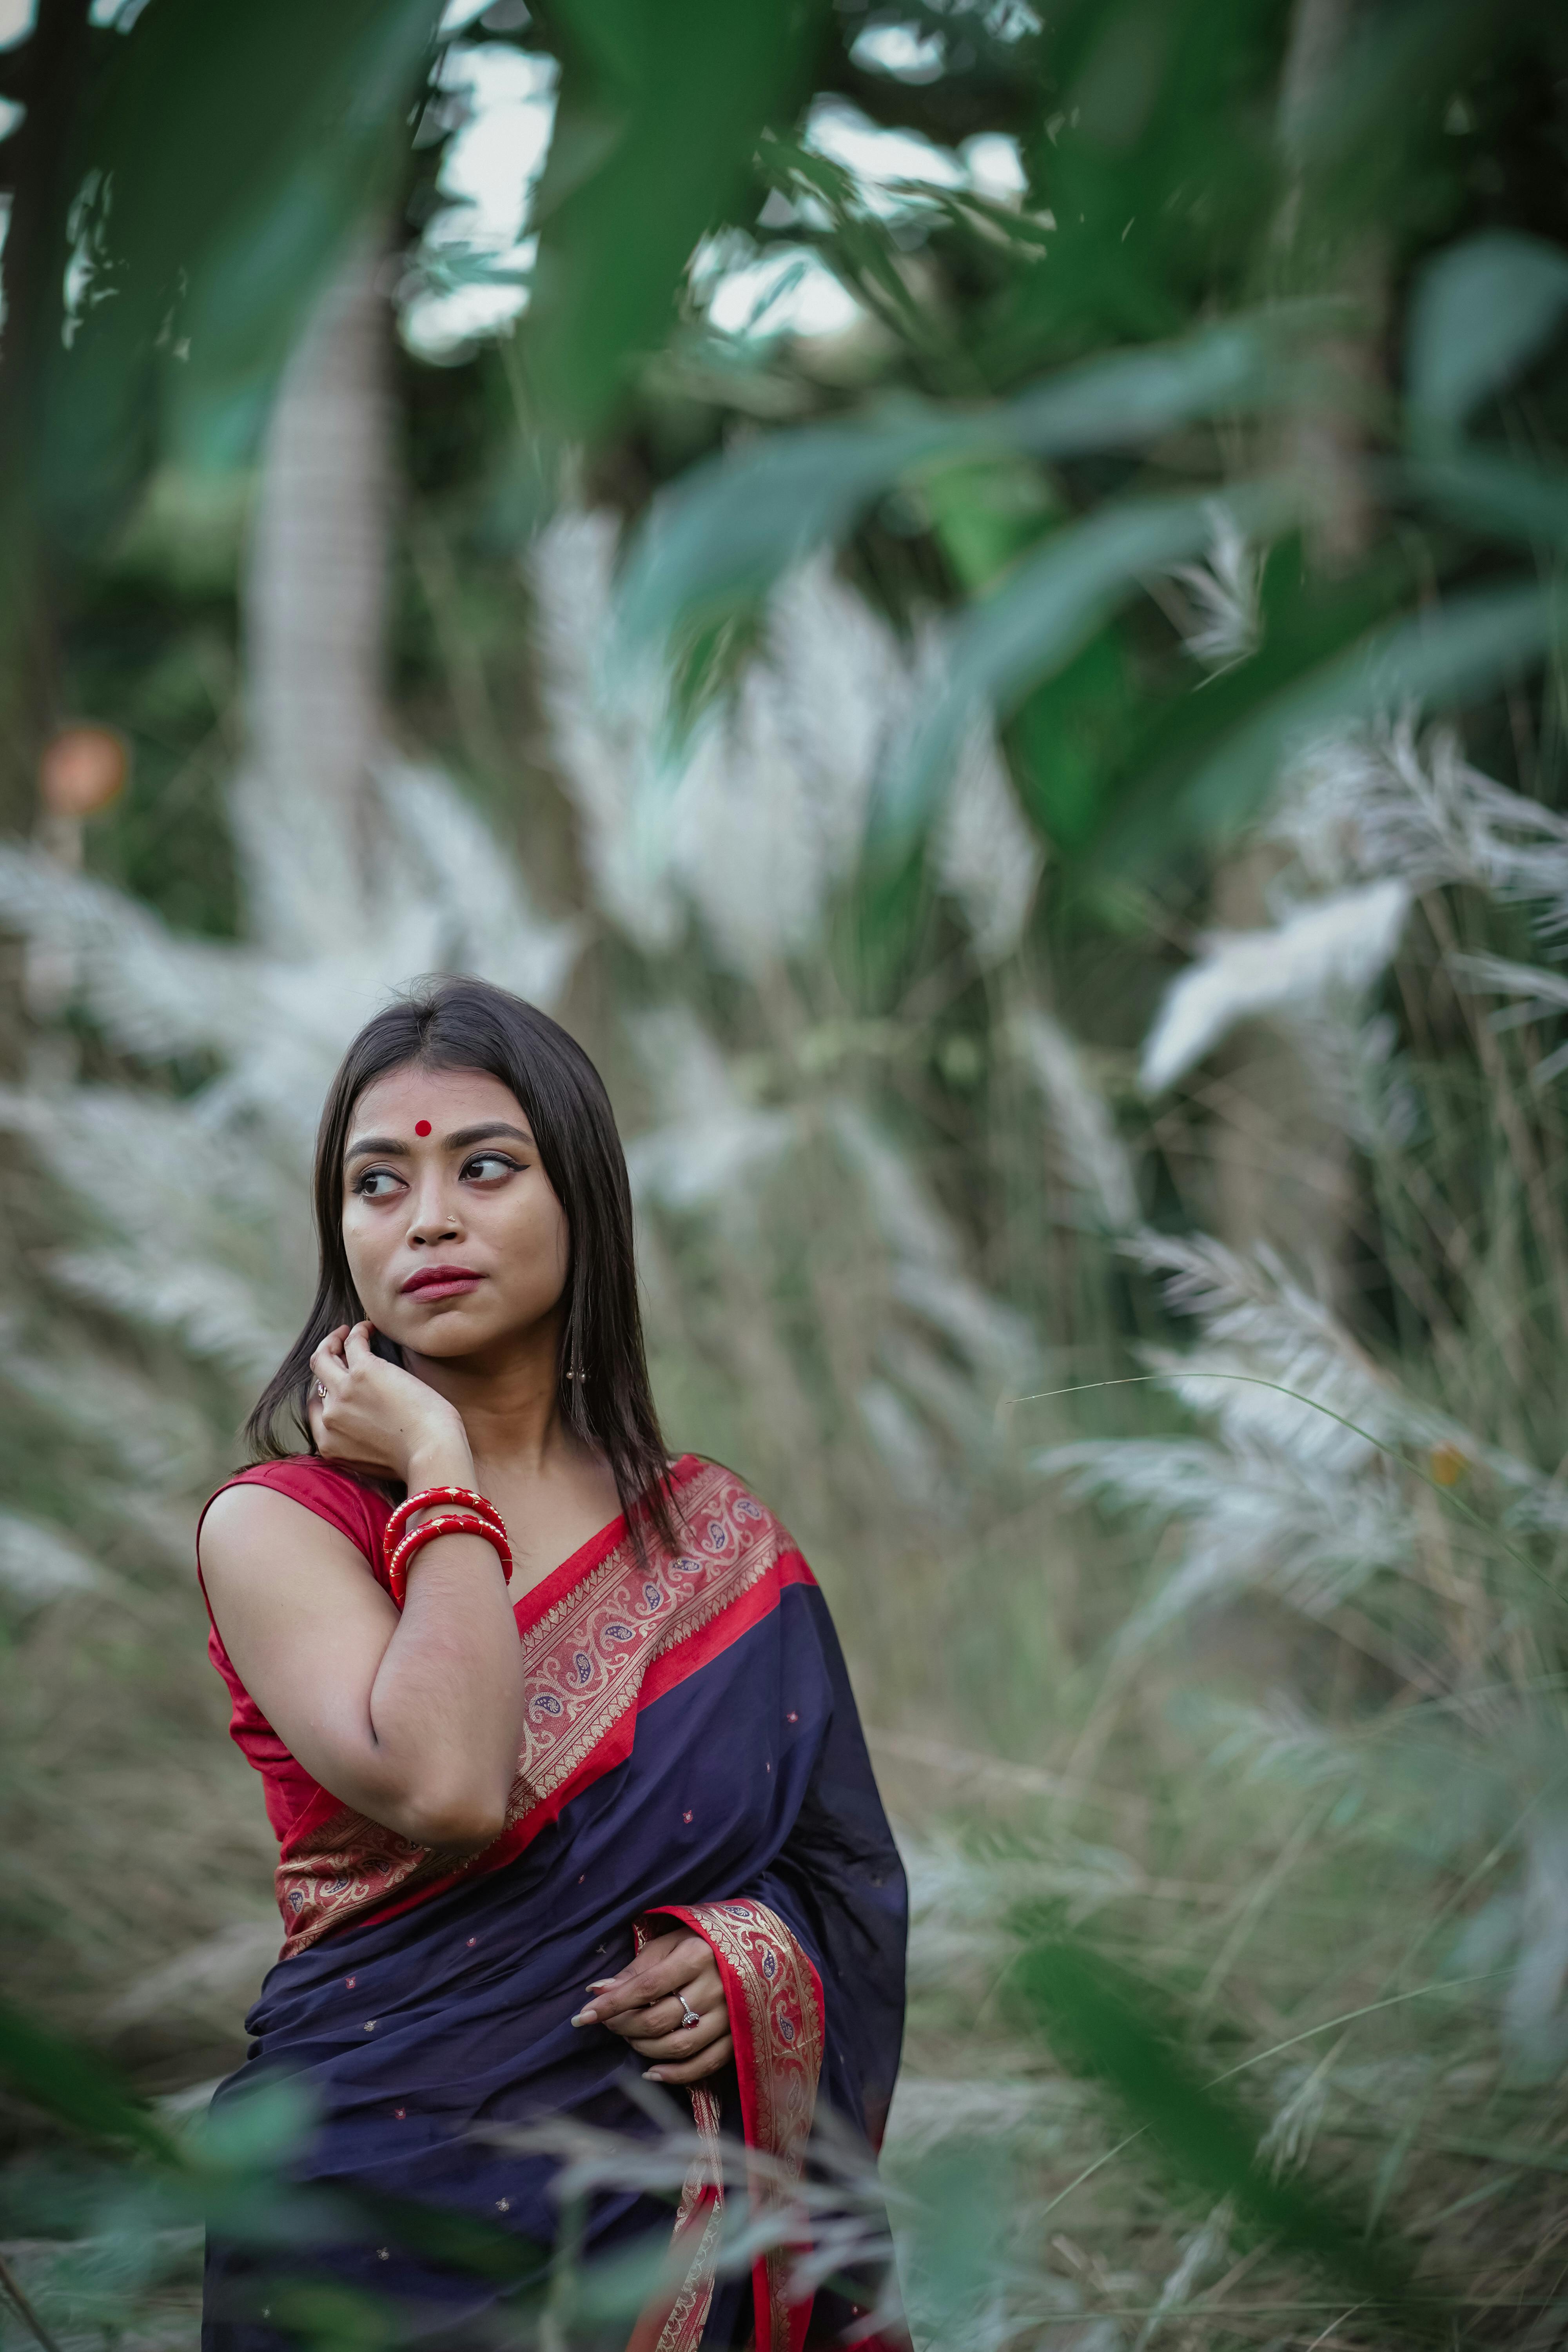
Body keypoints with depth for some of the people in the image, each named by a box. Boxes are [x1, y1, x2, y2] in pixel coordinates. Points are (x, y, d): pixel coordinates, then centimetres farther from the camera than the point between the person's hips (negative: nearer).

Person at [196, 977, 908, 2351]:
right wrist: (440, 1470, -13)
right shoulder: (277, 1525, -4)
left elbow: (850, 1876, 8)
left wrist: (757, 1959, -13)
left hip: (675, 2228, 3)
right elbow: (446, 1786, -22)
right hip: (383, 2222, -3)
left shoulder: (717, 1542, 6)